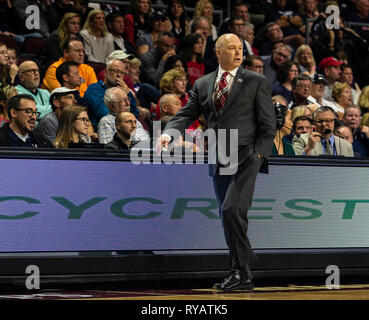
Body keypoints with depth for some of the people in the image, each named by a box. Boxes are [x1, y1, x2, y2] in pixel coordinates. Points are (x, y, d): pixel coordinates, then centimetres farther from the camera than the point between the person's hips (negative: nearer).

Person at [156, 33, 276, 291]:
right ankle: (243, 276, 15)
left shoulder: (256, 82, 5)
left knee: (232, 209, -20)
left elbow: (268, 124, 3)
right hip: (219, 163, 5)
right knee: (229, 220, 7)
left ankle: (241, 269, -11)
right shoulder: (203, 85, 14)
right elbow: (186, 115, 10)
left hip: (246, 158, -5)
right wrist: (168, 134, -10)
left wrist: (259, 154, -8)